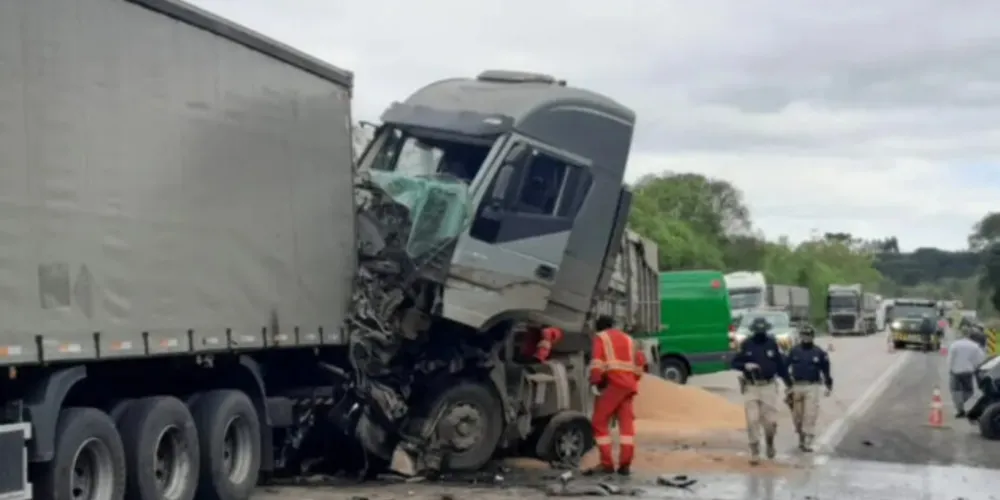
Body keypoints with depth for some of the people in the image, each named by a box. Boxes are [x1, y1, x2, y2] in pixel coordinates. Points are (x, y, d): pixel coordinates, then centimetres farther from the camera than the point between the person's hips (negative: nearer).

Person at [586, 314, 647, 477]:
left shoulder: (601, 337, 8)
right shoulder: (627, 338, 26)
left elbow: (597, 362, -7)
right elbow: (640, 361, 21)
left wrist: (595, 381, 2)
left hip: (613, 383, -6)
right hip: (629, 384, 6)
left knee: (600, 422, 1)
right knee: (626, 423, 7)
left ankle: (607, 464, -5)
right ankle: (625, 464, 1)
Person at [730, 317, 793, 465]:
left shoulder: (772, 343, 2)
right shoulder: (746, 344, -2)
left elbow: (780, 364, 9)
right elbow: (734, 363, 1)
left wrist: (788, 383, 11)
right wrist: (745, 365, -19)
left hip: (768, 387, 1)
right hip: (751, 387, -1)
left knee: (771, 421, -1)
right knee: (752, 421, -5)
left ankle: (770, 442, 30)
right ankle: (755, 452, 6)